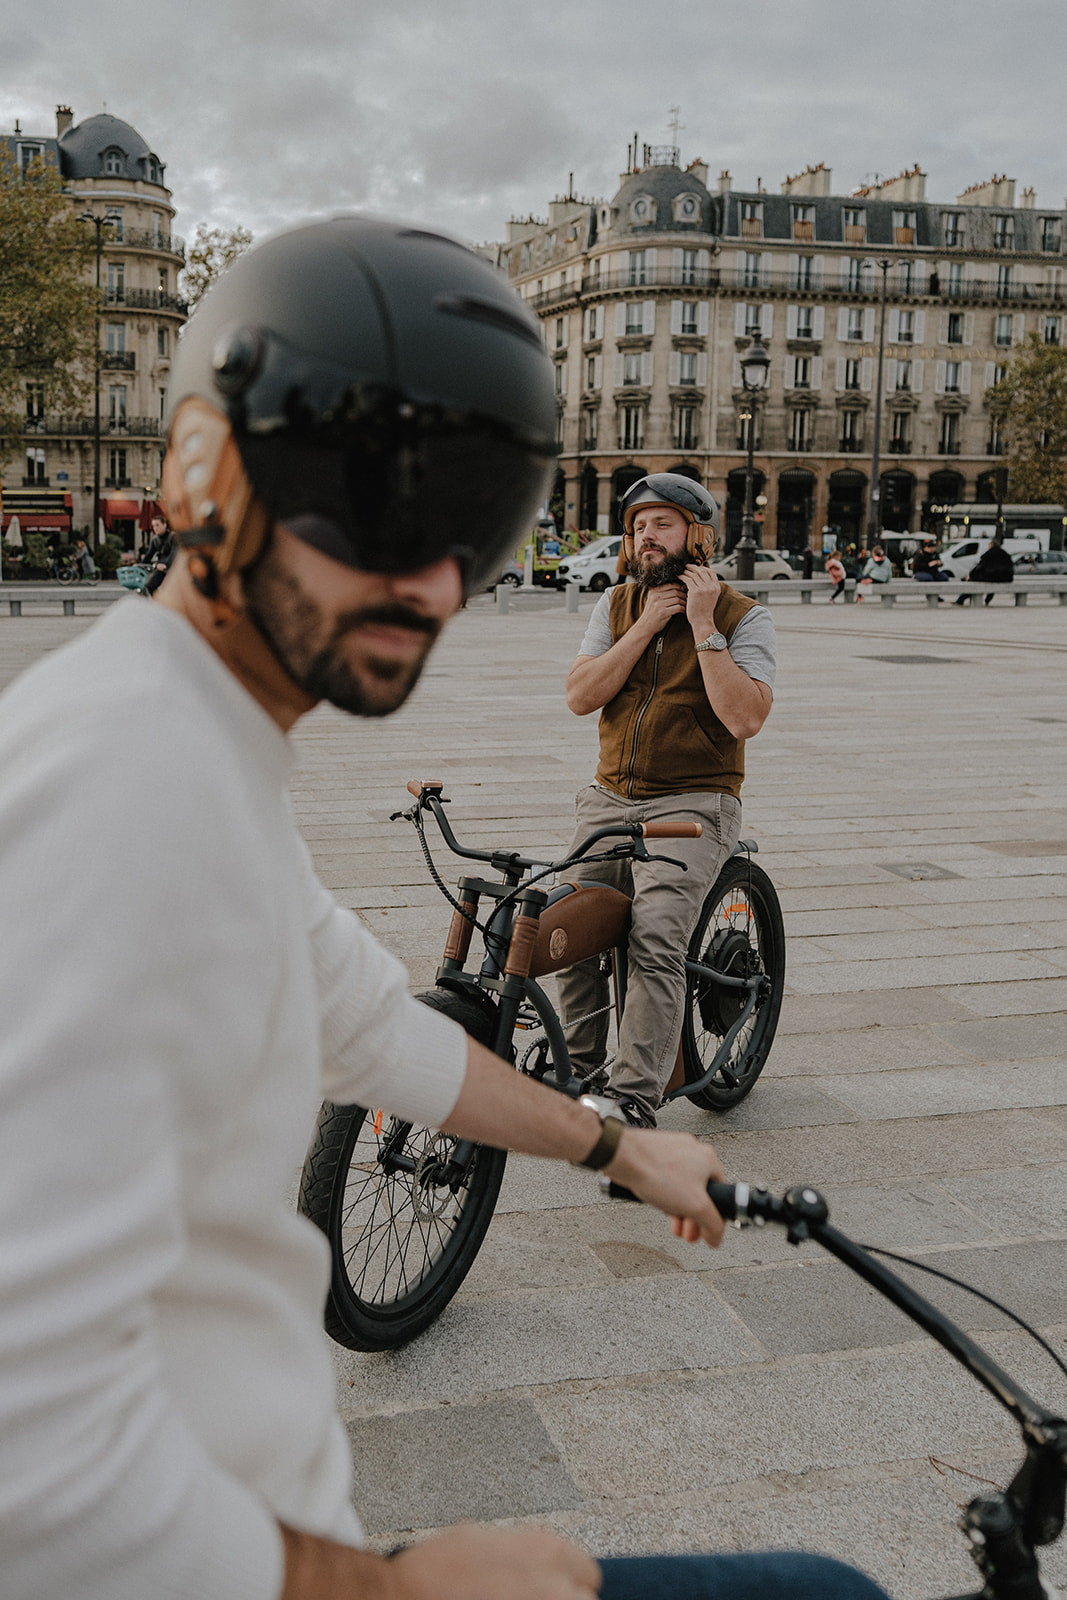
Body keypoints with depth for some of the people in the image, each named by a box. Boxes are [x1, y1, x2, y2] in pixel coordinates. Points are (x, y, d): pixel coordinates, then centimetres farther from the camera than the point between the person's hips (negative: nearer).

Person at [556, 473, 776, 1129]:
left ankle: (635, 1100, -19)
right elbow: (581, 695, -3)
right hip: (610, 798, 5)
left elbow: (745, 718, -18)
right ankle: (581, 1073, 9)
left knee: (655, 938, -24)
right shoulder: (618, 605, 11)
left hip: (692, 804, -4)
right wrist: (649, 624, -9)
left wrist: (702, 624, -16)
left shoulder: (744, 617, -3)